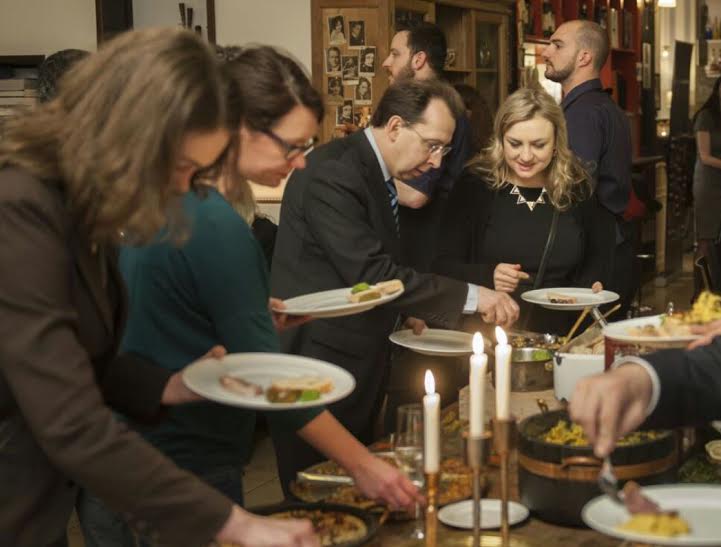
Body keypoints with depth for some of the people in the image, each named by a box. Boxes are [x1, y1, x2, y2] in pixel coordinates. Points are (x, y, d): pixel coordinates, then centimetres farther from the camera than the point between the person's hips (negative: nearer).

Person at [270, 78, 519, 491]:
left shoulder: (373, 173, 12)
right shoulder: (333, 174, -19)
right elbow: (370, 275, -26)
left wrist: (406, 314, 8)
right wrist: (471, 297, -23)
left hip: (354, 368, 10)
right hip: (318, 374, -10)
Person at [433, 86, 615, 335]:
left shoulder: (578, 188, 8)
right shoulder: (474, 185, 0)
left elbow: (598, 260, 20)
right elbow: (442, 265, 0)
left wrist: (591, 286, 0)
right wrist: (487, 276, -17)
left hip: (559, 336, 2)